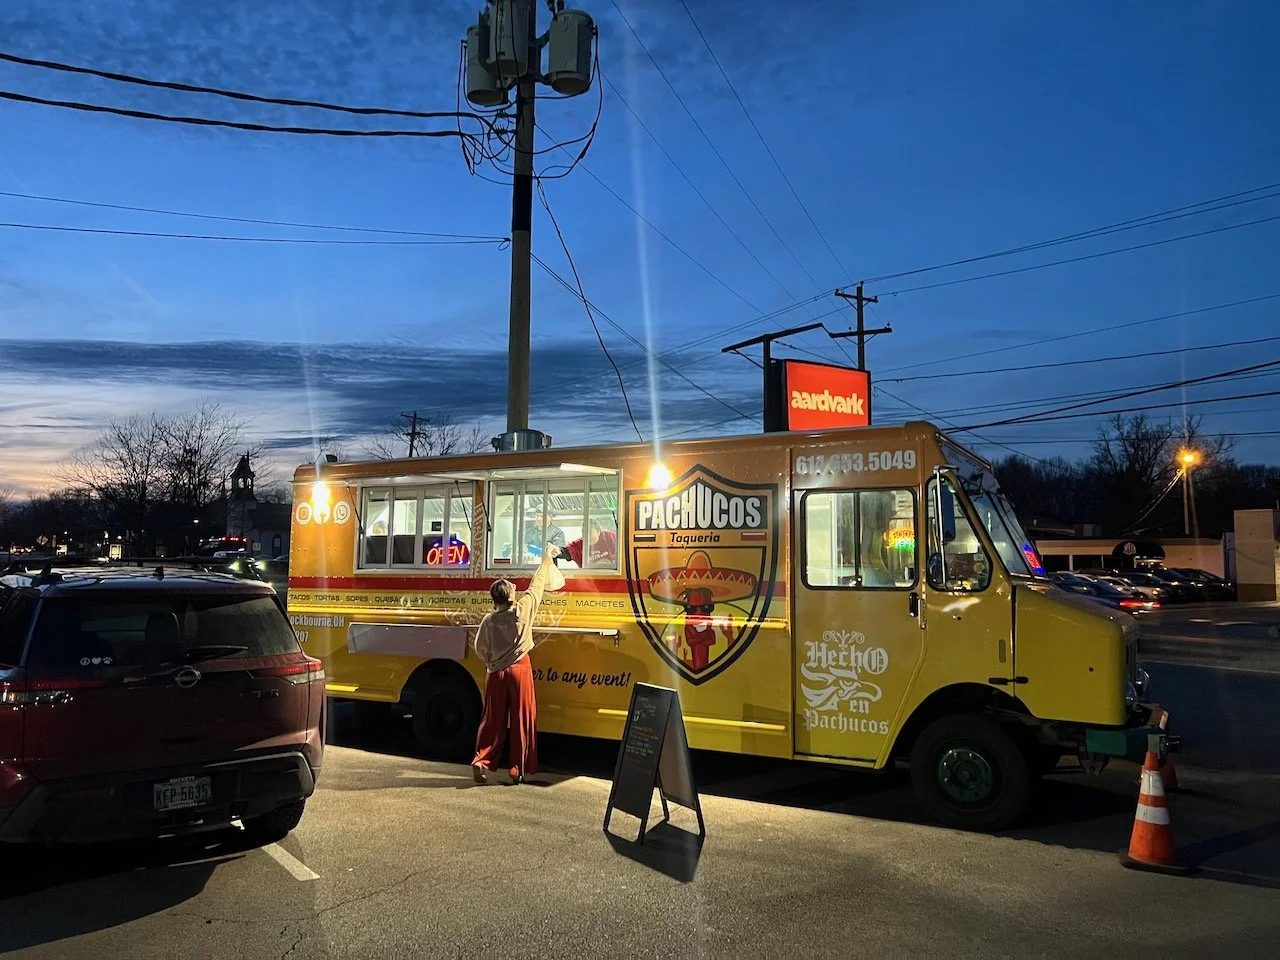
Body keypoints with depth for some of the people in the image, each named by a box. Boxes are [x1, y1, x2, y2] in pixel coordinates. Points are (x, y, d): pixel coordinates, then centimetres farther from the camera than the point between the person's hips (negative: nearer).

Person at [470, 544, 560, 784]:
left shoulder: (488, 620, -6)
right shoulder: (522, 610, -10)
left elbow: (480, 649, 3)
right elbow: (537, 585, 2)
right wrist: (547, 560, 14)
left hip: (496, 673, 2)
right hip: (519, 670, -2)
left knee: (492, 720, 11)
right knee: (521, 720, 4)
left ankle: (481, 761, -1)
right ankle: (517, 769, 6)